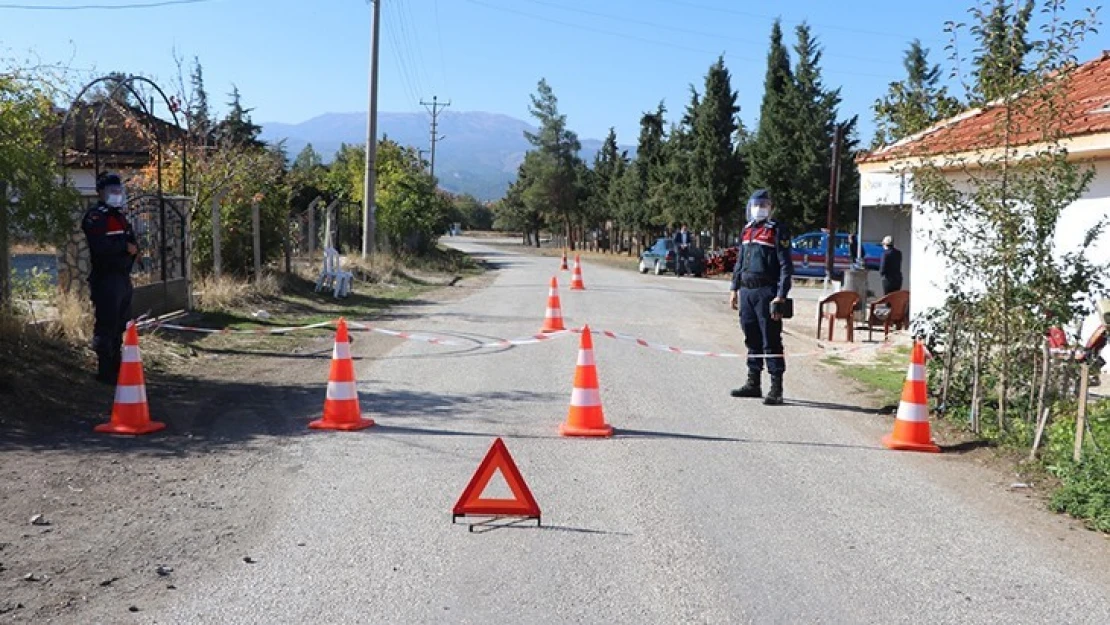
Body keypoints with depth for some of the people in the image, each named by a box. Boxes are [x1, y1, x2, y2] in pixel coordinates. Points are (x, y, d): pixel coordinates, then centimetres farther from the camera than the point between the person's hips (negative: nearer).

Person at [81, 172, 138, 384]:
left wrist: (133, 247, -3)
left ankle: (116, 365, 23)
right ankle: (105, 371, -6)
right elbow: (100, 246, -23)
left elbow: (131, 242, 19)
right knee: (106, 325, -9)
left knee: (121, 324, 13)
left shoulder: (120, 217, 22)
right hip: (106, 279, -9)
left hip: (123, 277, 9)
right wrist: (124, 247, -13)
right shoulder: (95, 217, -8)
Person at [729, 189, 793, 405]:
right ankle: (753, 383, 23)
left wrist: (780, 297, -16)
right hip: (746, 292, 7)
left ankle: (776, 389, -2)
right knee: (752, 340, 13)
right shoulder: (746, 230, 16)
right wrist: (735, 289, 18)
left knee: (771, 341, -5)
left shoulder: (777, 231, -5)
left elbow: (786, 265, -9)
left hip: (766, 293, -7)